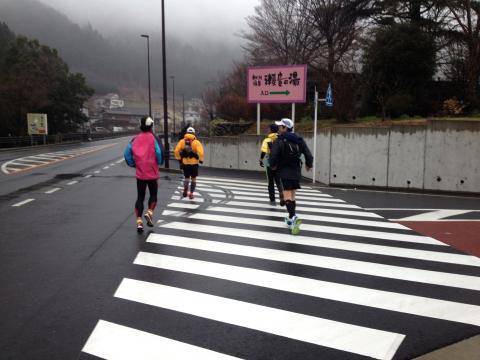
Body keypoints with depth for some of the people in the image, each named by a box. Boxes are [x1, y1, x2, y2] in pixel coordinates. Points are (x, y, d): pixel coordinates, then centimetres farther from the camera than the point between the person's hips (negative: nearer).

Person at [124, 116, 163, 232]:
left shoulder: (135, 139, 3)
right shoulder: (154, 139, -7)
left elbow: (127, 153, 0)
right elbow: (159, 153, -18)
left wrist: (132, 164, 13)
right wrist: (160, 162, 2)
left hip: (140, 174, 2)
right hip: (152, 173, -2)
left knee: (140, 197, 9)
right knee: (153, 194, 17)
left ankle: (139, 221, 1)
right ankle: (149, 212, -5)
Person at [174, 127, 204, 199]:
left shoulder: (182, 141, 3)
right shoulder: (196, 142, -6)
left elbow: (176, 151, -2)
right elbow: (200, 152, -17)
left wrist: (179, 159, 10)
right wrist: (201, 160, -2)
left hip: (185, 163, 2)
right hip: (194, 163, -2)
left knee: (186, 177, 18)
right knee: (193, 179, 10)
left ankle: (185, 190, 1)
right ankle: (191, 193, 9)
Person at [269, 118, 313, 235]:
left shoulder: (279, 141, -11)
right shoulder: (299, 140, 5)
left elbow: (273, 156, -19)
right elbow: (309, 155, 2)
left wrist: (273, 166, 3)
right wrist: (309, 165, 22)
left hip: (285, 172, -6)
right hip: (297, 172, 6)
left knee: (287, 196, -8)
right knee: (292, 196, 17)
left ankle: (294, 218, -28)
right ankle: (291, 220, 24)